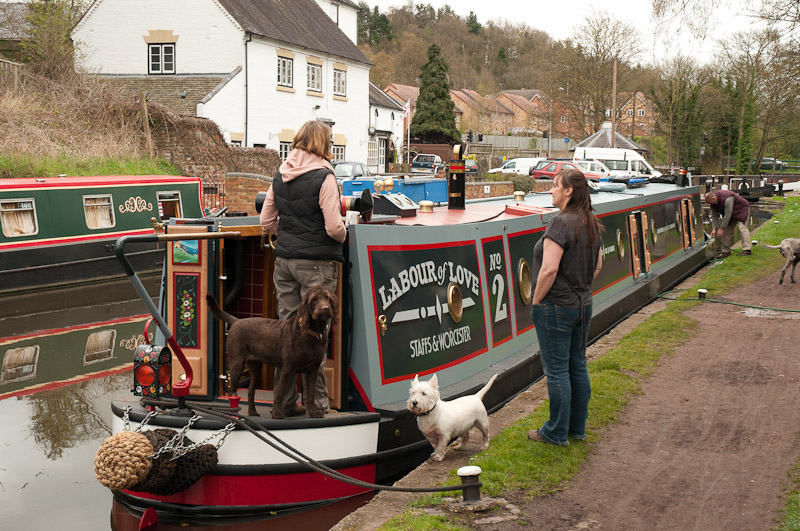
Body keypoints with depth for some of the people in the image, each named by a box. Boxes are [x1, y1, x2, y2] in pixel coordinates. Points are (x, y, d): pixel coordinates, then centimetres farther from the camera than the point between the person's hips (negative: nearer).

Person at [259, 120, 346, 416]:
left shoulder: (280, 175, 8)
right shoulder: (324, 177, -13)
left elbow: (266, 221, 12)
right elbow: (334, 227, -17)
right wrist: (343, 235, 3)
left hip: (284, 259, 6)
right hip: (317, 262, -6)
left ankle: (285, 400, 18)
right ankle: (316, 403, 6)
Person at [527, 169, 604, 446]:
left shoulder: (561, 223, -20)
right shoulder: (592, 224, 7)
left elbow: (549, 269, -25)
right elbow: (598, 265, 16)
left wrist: (536, 301, -14)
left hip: (555, 307, -9)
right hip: (583, 304, 9)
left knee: (557, 370, 1)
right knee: (578, 366, 16)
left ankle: (557, 433, 10)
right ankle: (577, 428, 26)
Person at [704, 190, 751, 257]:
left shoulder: (727, 199, -39)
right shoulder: (712, 202, -13)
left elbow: (727, 215, -36)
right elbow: (714, 216, -7)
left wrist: (721, 228, -32)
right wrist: (714, 229, -17)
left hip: (741, 209, -8)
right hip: (731, 214, 8)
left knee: (742, 228, -19)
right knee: (727, 230, -1)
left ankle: (747, 250, -22)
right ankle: (726, 251, 1)